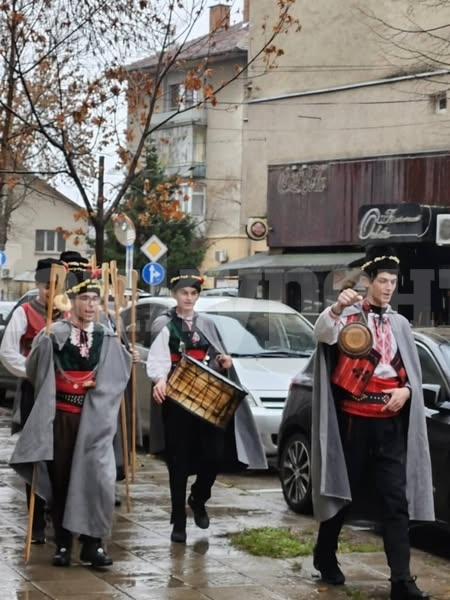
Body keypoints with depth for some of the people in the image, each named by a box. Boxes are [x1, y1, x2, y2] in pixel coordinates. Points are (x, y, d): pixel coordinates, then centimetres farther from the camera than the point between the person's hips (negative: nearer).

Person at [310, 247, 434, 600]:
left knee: (396, 501, -4)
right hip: (354, 421, -3)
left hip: (391, 424, 3)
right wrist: (336, 308, -46)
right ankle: (325, 557, 31)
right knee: (344, 492, 8)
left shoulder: (399, 324, 12)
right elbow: (322, 333, -25)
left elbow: (413, 372, 16)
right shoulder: (347, 315, -2)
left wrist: (406, 390, -7)